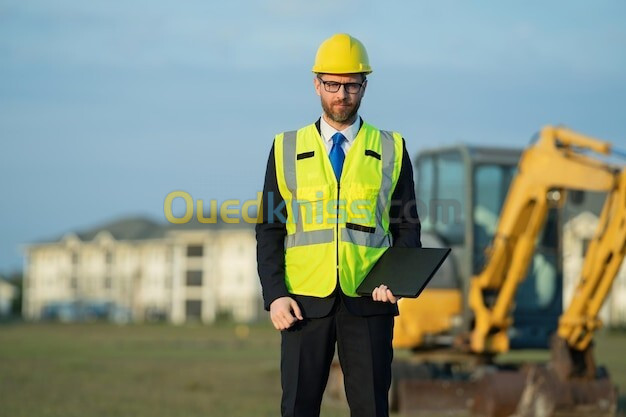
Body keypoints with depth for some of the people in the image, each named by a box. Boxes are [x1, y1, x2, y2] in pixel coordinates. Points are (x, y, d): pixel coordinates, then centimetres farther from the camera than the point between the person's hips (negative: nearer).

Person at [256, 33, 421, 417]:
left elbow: (407, 227, 8)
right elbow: (269, 230, 6)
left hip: (368, 302, 0)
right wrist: (275, 295, -6)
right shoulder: (286, 149, 8)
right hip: (304, 302, 0)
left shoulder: (391, 149, 7)